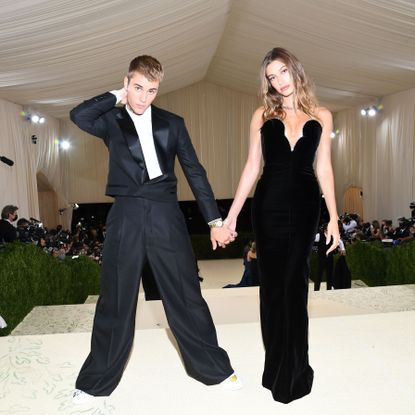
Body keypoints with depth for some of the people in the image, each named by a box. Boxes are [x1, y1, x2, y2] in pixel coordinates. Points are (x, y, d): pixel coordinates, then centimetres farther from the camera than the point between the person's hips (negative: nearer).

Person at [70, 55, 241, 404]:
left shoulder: (172, 123, 9)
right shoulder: (111, 121, 7)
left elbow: (195, 172, 7)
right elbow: (78, 115, -15)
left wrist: (215, 220, 3)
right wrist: (117, 97, -2)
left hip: (166, 215, 0)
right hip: (125, 217, 0)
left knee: (186, 296, 6)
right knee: (115, 301, 9)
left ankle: (215, 368, 25)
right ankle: (97, 381, 27)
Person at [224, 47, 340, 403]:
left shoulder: (321, 116, 6)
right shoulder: (263, 115, 5)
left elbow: (324, 168, 5)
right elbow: (252, 167, 3)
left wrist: (334, 219, 1)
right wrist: (232, 213, -2)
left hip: (305, 204, 0)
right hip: (269, 204, 0)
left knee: (296, 282, 7)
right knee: (273, 282, 7)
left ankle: (294, 367, 24)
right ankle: (279, 365, 25)